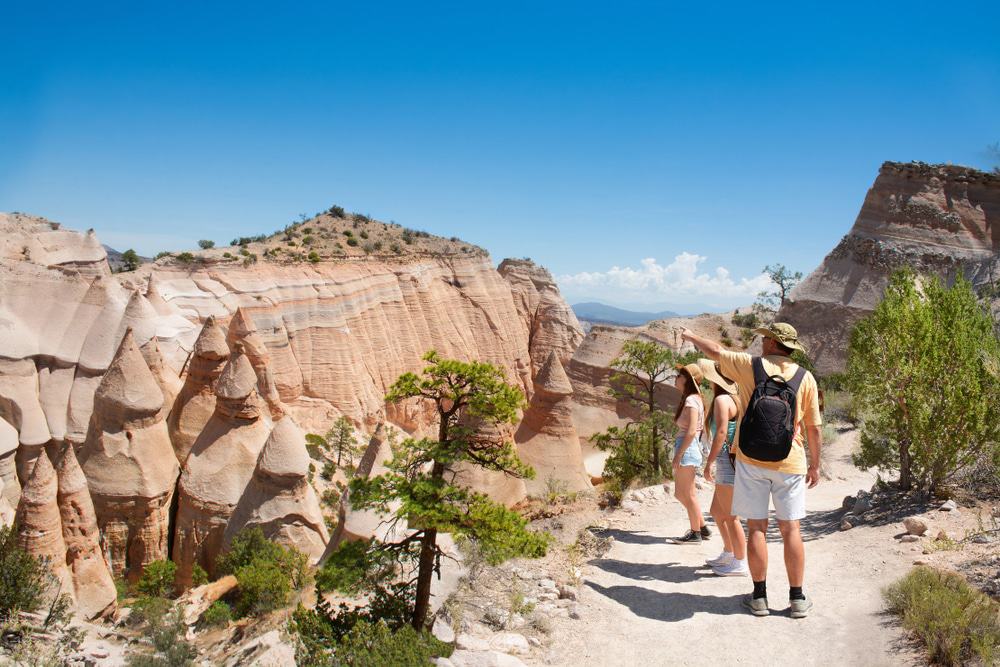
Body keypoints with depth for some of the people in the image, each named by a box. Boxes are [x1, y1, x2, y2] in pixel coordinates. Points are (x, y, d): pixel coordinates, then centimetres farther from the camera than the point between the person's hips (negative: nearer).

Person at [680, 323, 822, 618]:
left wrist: (691, 336, 29)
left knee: (757, 528, 5)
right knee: (790, 529, 6)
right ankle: (797, 599, 12)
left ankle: (759, 597, 12)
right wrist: (815, 464, 12)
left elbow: (715, 351, 11)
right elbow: (814, 428, 2)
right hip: (789, 462, 1)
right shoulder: (805, 378, -1)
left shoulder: (749, 366, -5)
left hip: (751, 461, -1)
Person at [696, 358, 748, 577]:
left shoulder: (722, 399, -13)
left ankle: (740, 563, 9)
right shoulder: (734, 399, 15)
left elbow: (721, 433, -21)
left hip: (727, 461, -10)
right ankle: (728, 553, 31)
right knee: (716, 512, 20)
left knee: (729, 516, 0)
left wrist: (708, 463, -17)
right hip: (728, 462, 10)